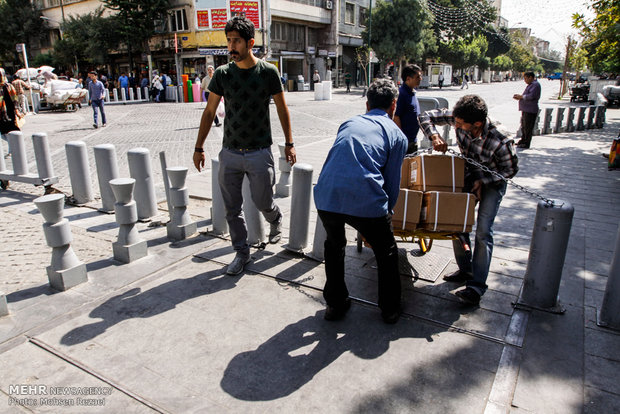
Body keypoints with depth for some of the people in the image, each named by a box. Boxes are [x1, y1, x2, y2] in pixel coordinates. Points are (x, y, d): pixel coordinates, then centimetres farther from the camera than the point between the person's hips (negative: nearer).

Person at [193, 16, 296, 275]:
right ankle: (241, 253, 22)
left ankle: (276, 221, 40)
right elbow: (209, 111, 7)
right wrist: (199, 148, 6)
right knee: (232, 208, 6)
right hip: (230, 153, 3)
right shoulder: (222, 73, 2)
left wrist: (289, 143, 3)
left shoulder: (268, 72, -4)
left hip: (259, 153, -2)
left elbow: (281, 108, 5)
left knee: (263, 203, 4)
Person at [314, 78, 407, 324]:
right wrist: (386, 212, 34)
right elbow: (392, 182, 14)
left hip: (326, 197, 3)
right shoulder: (397, 135, 15)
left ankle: (335, 304, 40)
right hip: (366, 202, -3)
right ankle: (390, 309, 38)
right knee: (386, 252, 24)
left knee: (334, 246, 31)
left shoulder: (348, 124, 26)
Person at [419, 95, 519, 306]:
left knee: (483, 231, -14)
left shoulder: (500, 142, -35)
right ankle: (465, 270, 20)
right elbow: (426, 117, -13)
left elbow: (511, 169, -17)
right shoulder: (458, 118, -24)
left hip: (492, 182, -5)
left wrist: (483, 181, -24)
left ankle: (477, 285, -9)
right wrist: (435, 137, -31)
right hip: (469, 176, 5)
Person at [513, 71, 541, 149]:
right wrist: (519, 97, 9)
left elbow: (531, 96, -22)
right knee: (523, 126, 16)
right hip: (526, 109, 10)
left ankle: (526, 143, -3)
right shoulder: (530, 85, 21)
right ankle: (523, 140, 26)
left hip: (530, 110, -10)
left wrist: (521, 97, -12)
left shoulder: (535, 85, -11)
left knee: (528, 127, -7)